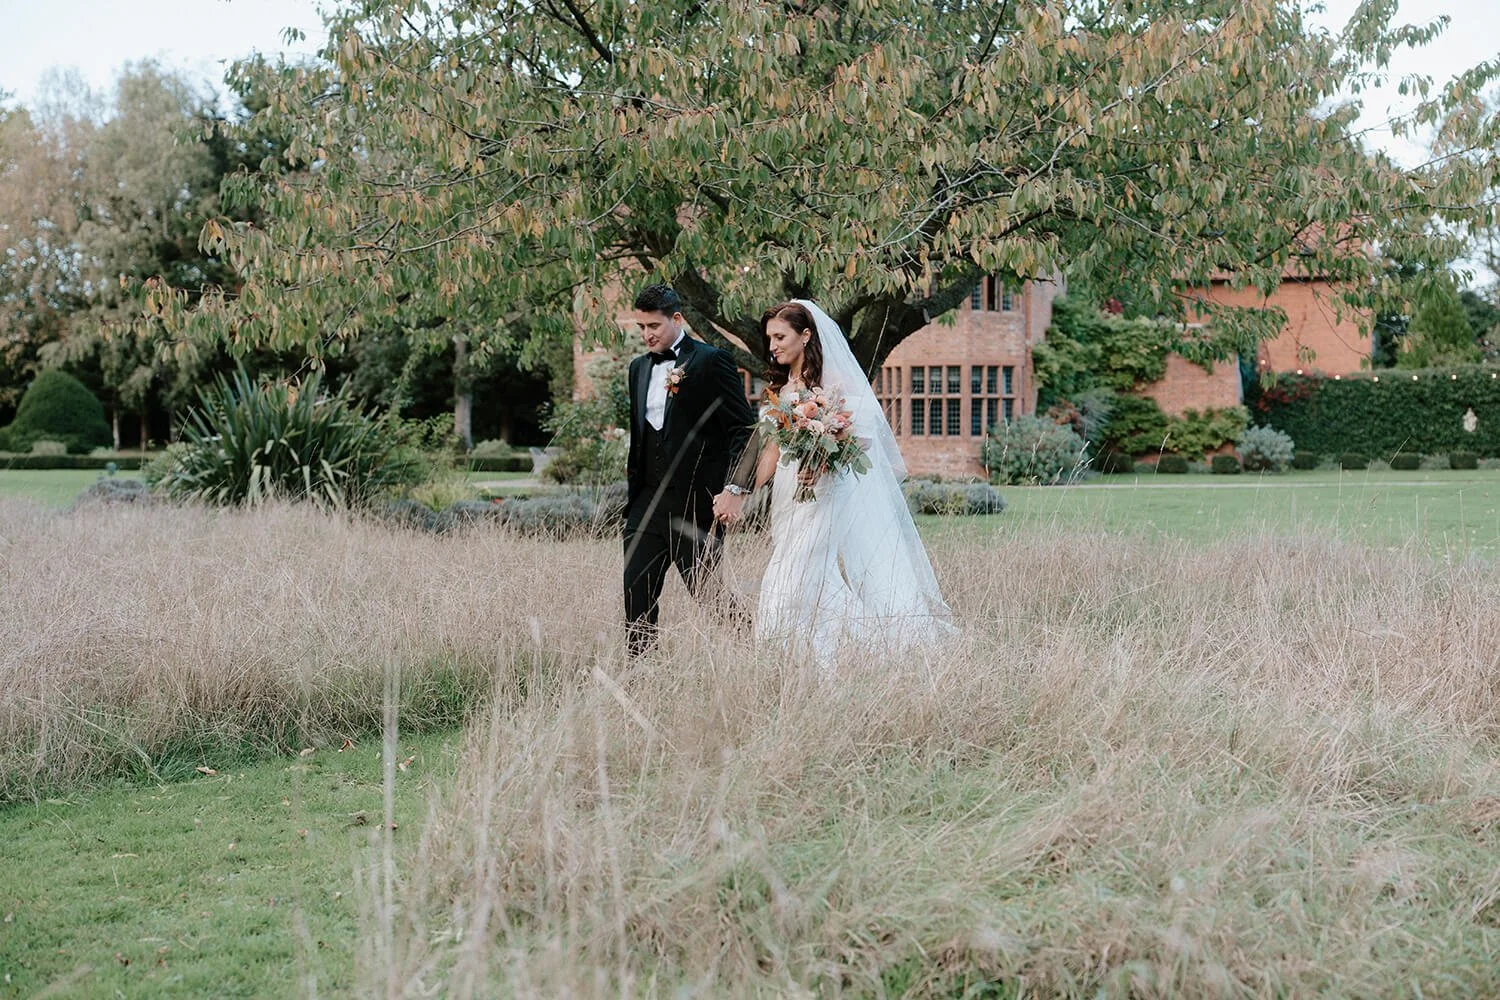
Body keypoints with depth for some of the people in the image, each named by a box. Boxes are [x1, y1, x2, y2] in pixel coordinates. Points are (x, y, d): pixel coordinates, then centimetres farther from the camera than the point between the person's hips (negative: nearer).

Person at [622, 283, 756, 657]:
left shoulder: (712, 361, -6)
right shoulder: (640, 368, 15)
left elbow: (743, 429, -8)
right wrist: (633, 494, 16)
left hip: (696, 501, -6)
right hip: (648, 501, 6)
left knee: (706, 589, 1)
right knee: (636, 594, 1)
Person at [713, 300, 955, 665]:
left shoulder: (833, 381, -4)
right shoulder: (780, 388, 16)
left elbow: (862, 432, -12)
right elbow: (772, 450, 16)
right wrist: (739, 493, 7)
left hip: (830, 494, -6)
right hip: (790, 500, 7)